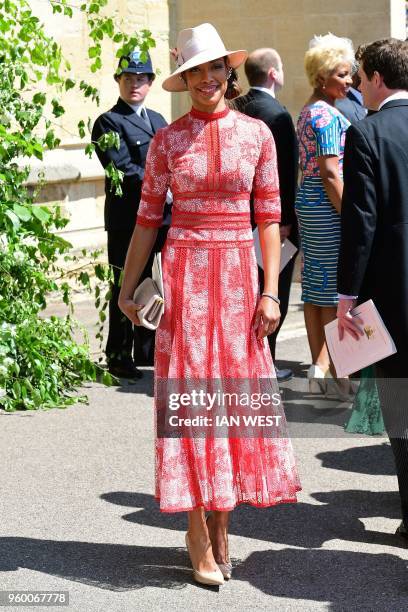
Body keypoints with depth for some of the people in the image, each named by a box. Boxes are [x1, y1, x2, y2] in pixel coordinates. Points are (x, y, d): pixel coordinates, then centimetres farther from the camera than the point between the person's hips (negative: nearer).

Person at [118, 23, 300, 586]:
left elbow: (269, 217, 3)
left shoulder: (256, 133, 3)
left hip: (239, 275, 1)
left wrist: (271, 291, -4)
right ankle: (199, 534, 4)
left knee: (237, 390, 2)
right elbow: (147, 219, 5)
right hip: (185, 273, -1)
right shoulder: (167, 141, 2)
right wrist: (127, 289, 0)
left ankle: (220, 522, 14)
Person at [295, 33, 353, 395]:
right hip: (327, 206, -10)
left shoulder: (307, 112, 15)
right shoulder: (328, 115, -15)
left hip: (307, 201, 10)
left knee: (316, 289, 10)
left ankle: (318, 369, 14)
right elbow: (330, 173, -19)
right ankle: (327, 369, -4)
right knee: (336, 289, -6)